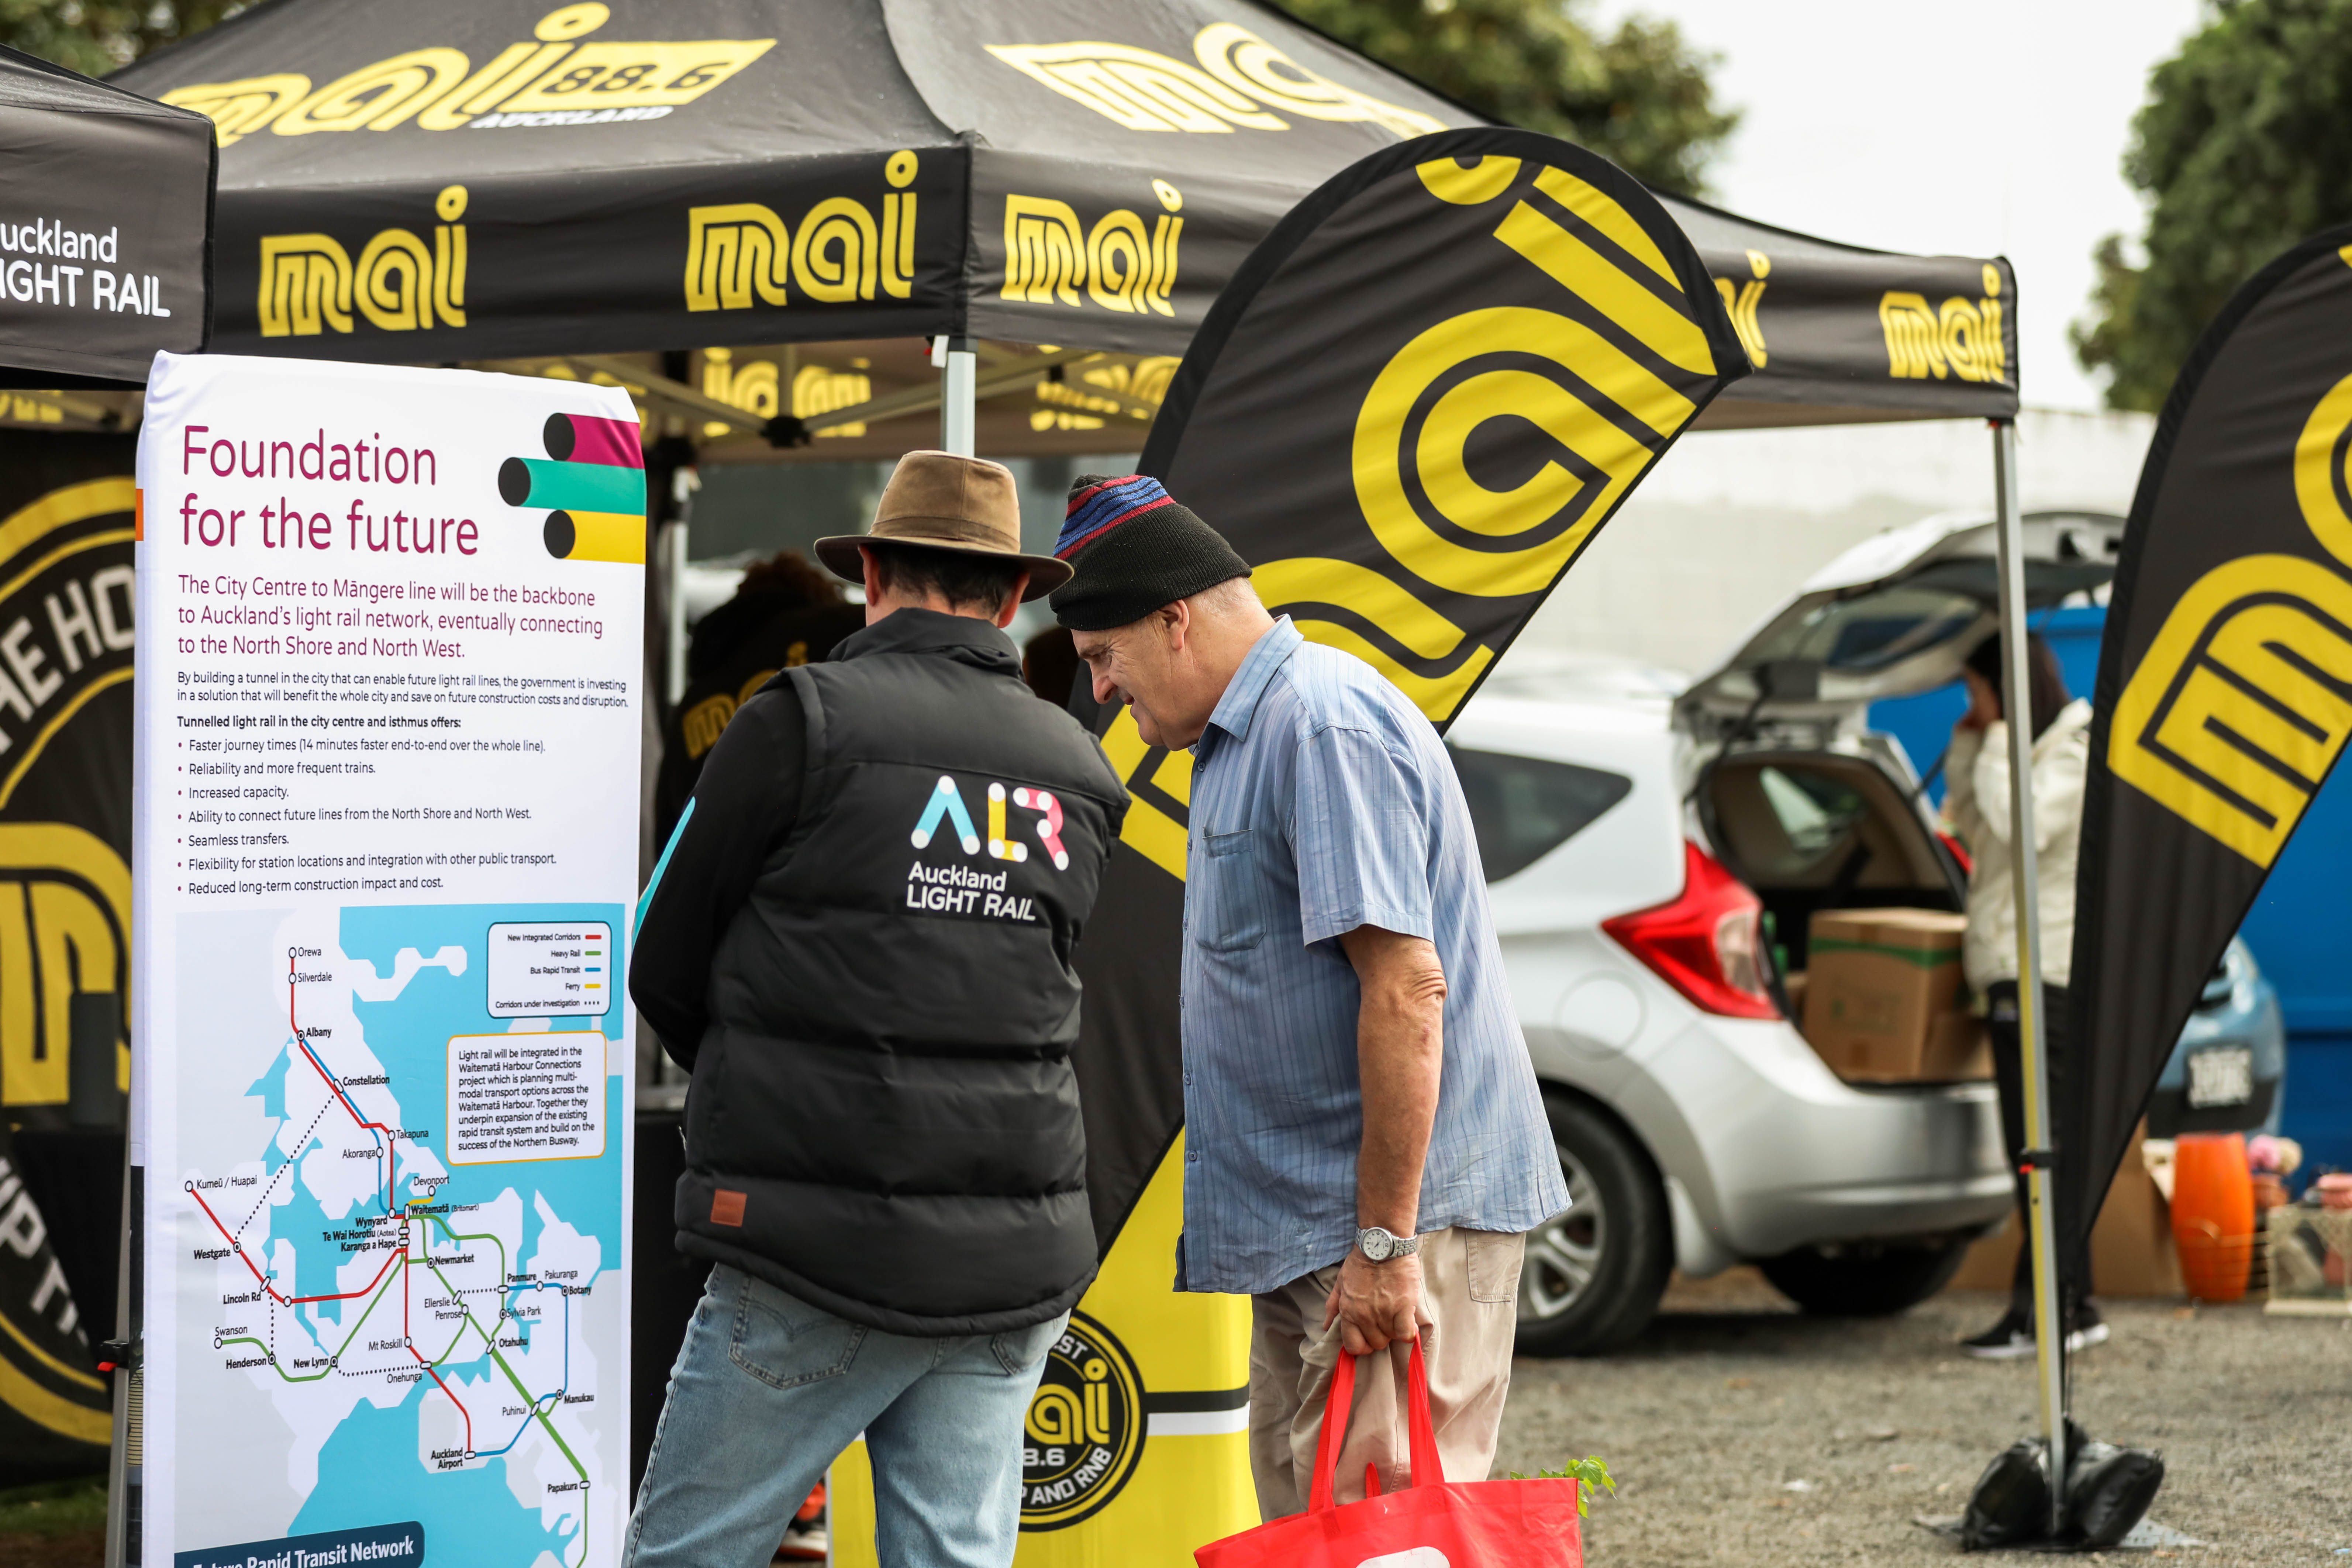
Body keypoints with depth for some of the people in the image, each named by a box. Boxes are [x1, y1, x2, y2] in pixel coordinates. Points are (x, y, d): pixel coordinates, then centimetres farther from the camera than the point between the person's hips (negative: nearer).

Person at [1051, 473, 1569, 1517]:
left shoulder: (1325, 727, -17)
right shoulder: (1243, 736, 17)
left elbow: (1405, 988, -24)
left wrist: (1385, 1242, -24)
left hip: (1401, 1207, -11)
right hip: (1307, 1225, 11)